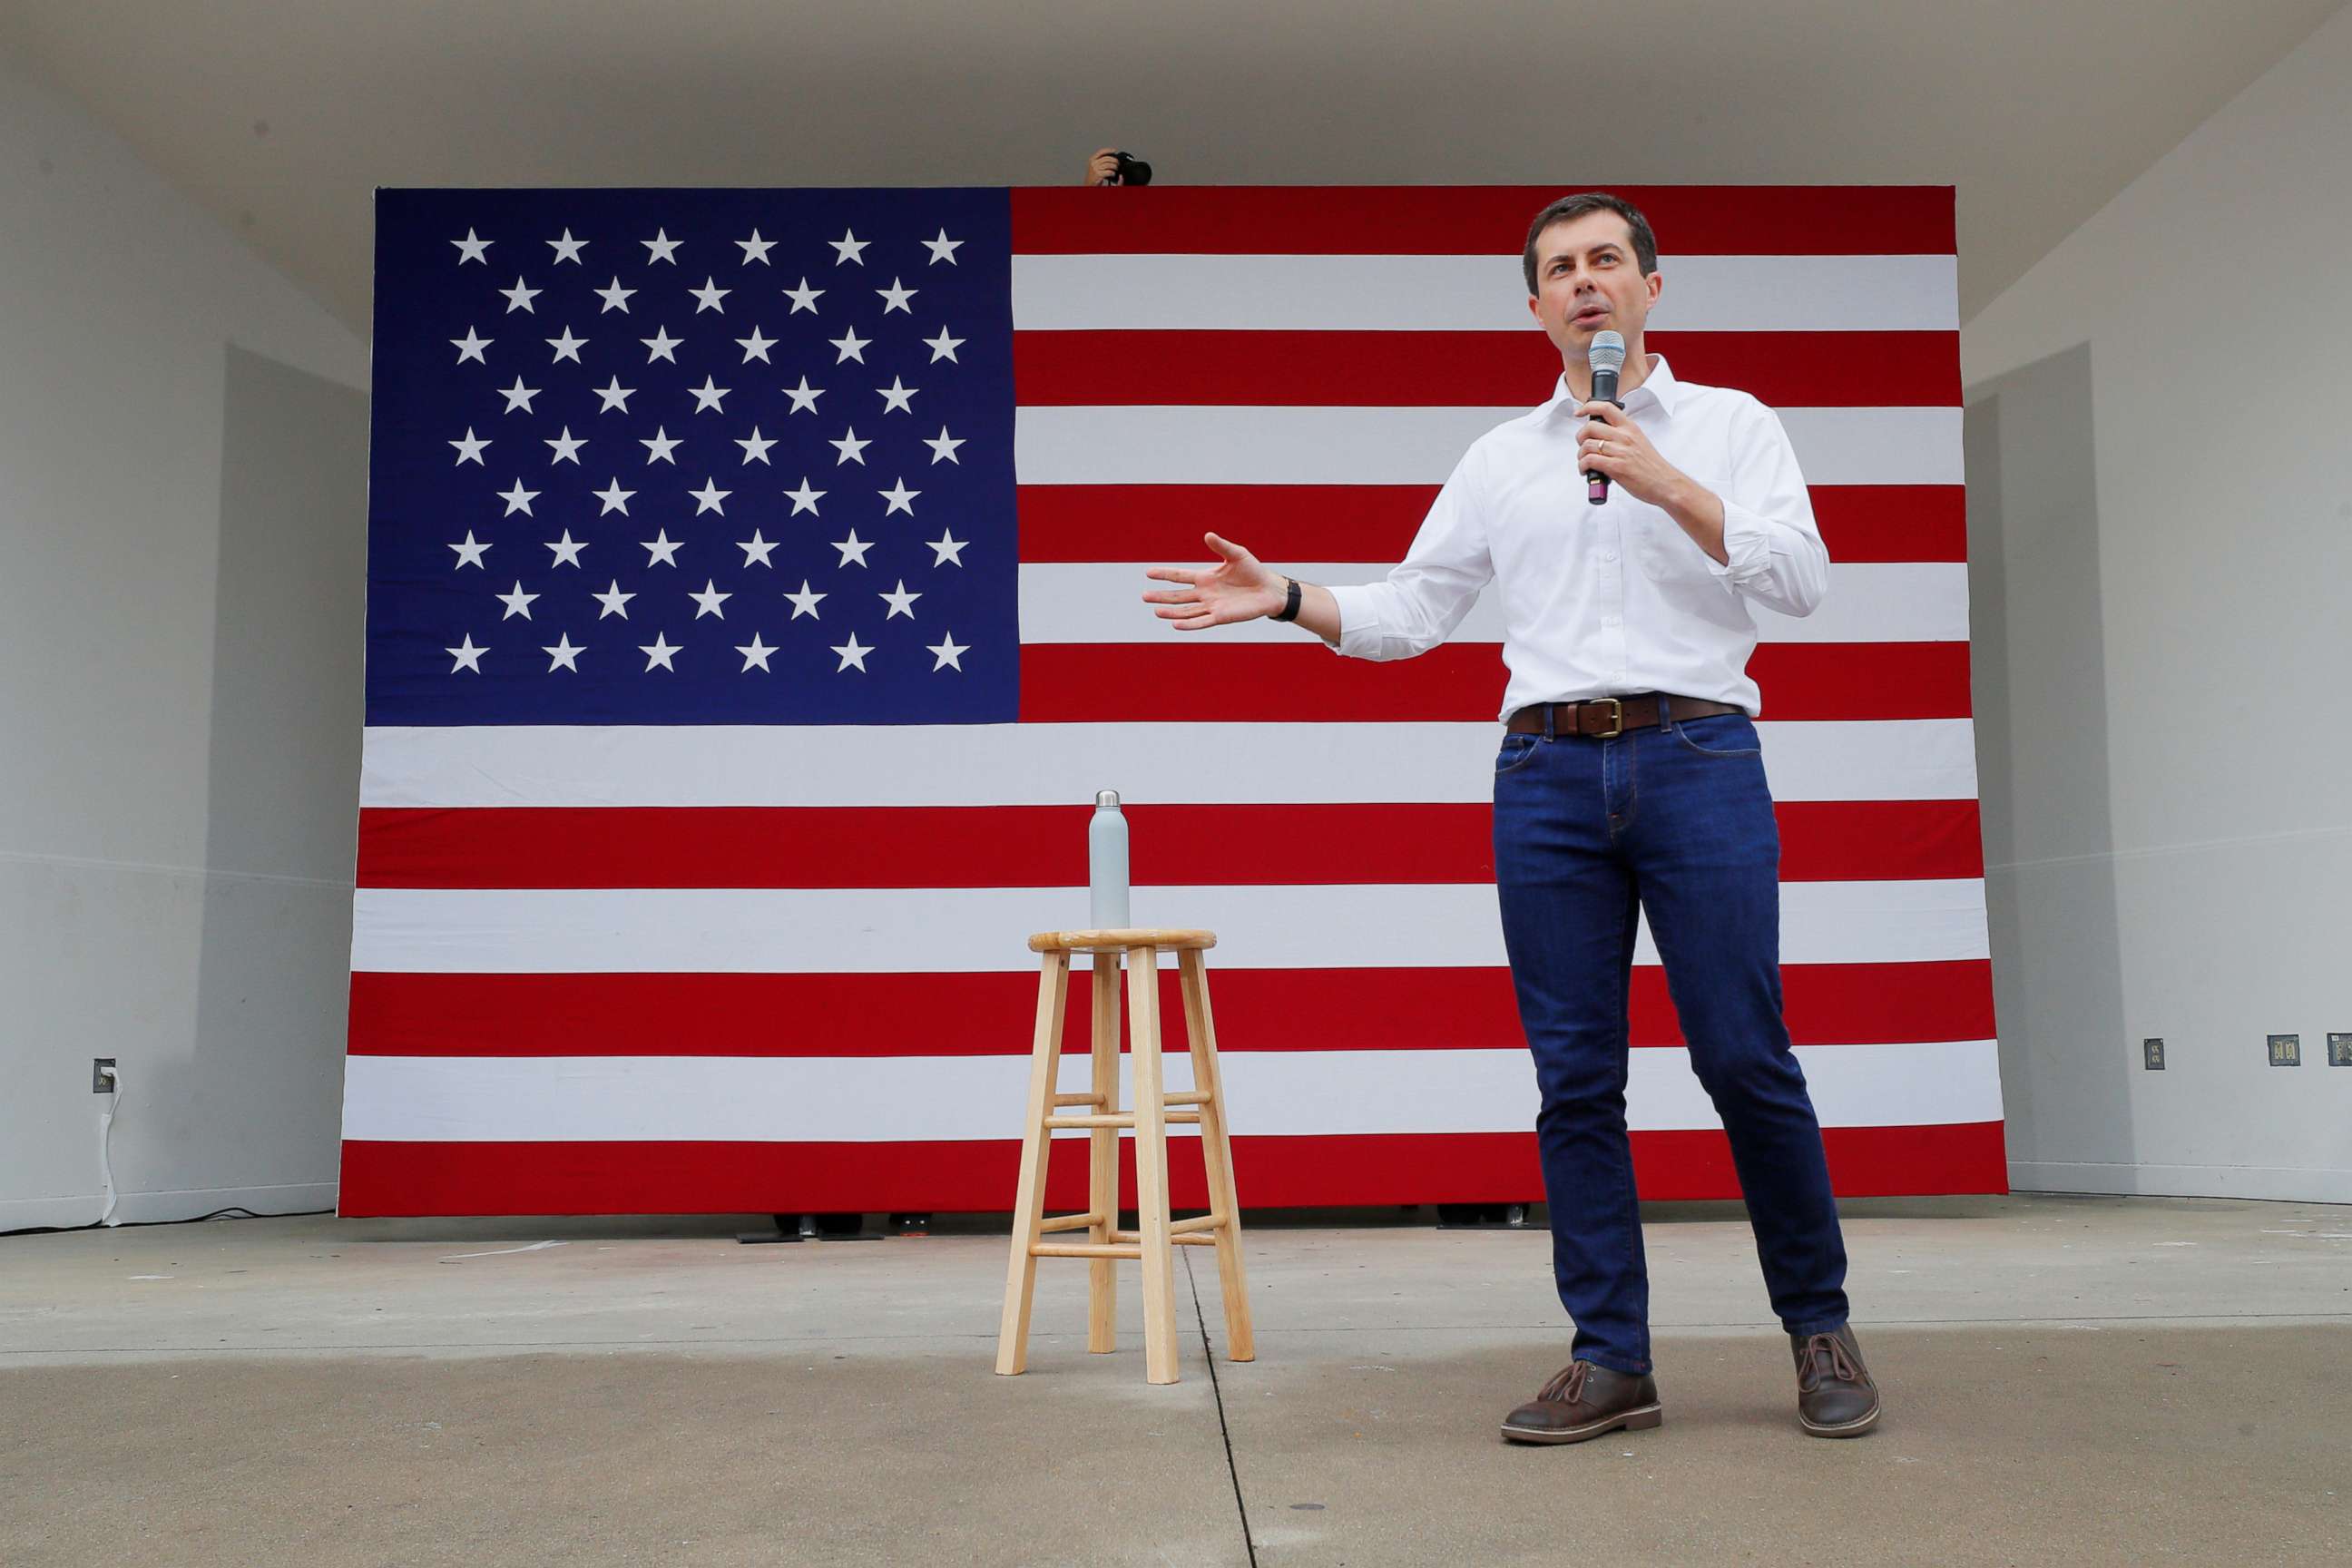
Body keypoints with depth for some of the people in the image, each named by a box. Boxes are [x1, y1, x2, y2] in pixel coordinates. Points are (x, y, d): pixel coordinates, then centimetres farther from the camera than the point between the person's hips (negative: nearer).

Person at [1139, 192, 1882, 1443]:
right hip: (1549, 774, 2)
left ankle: (1820, 1327, 15)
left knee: (1745, 1059, -4)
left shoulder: (1731, 426, 12)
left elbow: (1799, 577, -1)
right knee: (1575, 1078, 2)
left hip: (1697, 760, -2)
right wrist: (1283, 597, 1)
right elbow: (1410, 611, 15)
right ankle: (1611, 1358, 10)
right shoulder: (1501, 457, 18)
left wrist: (1666, 484, -9)